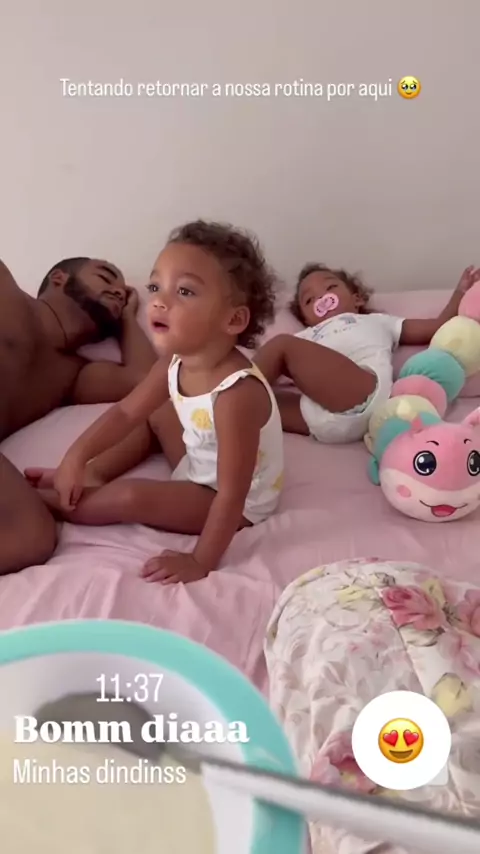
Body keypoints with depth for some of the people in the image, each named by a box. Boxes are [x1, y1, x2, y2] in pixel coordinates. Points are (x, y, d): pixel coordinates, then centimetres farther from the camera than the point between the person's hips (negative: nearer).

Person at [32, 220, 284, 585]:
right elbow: (126, 412, -2)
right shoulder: (175, 362, -14)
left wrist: (201, 562, -31)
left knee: (129, 498, -19)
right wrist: (76, 458, -11)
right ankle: (94, 476, 10)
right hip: (201, 466, 8)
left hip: (231, 500, -8)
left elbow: (232, 495, -34)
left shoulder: (236, 393, -39)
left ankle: (41, 500, 4)